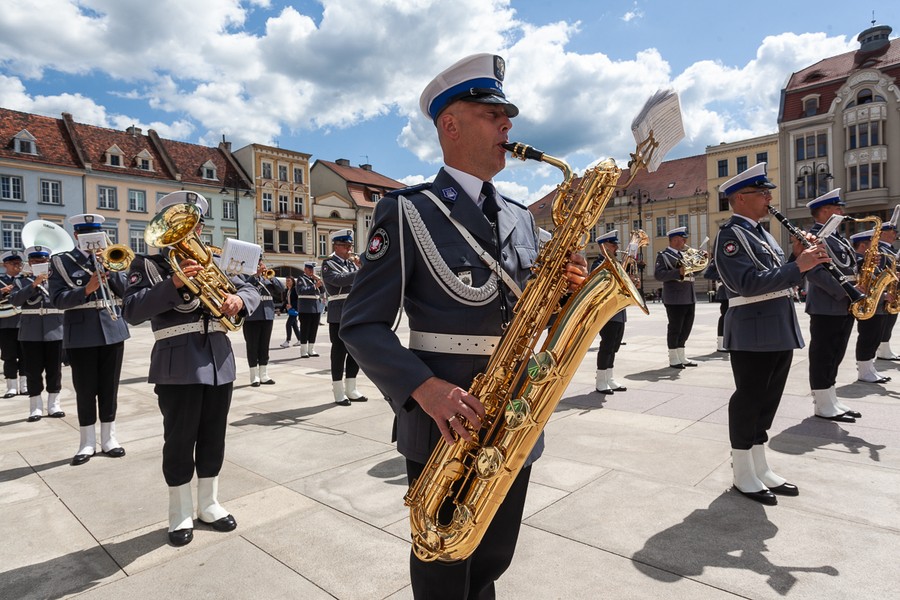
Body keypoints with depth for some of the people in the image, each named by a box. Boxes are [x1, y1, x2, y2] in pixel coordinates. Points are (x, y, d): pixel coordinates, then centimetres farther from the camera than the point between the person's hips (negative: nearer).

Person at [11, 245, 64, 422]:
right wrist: (33, 285, -18)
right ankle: (35, 407, 10)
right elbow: (14, 300, -10)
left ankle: (54, 405, 14)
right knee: (34, 371, 3)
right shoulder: (22, 282, 8)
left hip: (55, 331, 0)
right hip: (30, 333, 0)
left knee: (54, 370, 5)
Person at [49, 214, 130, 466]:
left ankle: (109, 438, 19)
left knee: (109, 387, 8)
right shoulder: (61, 261, 1)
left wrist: (109, 269, -12)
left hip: (112, 329, 2)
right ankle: (87, 442, 17)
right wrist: (86, 289, -23)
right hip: (80, 334, -2)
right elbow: (58, 299, -9)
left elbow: (126, 289, 0)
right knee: (85, 390, 4)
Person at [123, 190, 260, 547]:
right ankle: (180, 514, 22)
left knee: (213, 438, 13)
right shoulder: (148, 264, 1)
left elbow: (251, 291, 8)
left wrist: (239, 299, -15)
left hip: (219, 360, 5)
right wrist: (173, 284, -26)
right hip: (178, 364, -4)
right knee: (179, 442, 5)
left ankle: (208, 504, 29)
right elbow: (132, 312, -14)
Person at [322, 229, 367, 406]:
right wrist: (362, 271, -30)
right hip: (339, 313, -7)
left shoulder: (352, 263, 17)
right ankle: (338, 393, 7)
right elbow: (339, 279, -23)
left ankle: (351, 389, 20)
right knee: (339, 352, -2)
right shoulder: (329, 263, -4)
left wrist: (360, 266, -3)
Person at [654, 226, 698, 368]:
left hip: (690, 298, 8)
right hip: (675, 299, -8)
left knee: (686, 329, 13)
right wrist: (679, 272, -25)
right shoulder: (663, 256, -6)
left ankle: (681, 357, 24)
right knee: (675, 329, -1)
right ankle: (673, 359, 9)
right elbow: (658, 275, -18)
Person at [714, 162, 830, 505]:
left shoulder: (763, 234, 19)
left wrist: (799, 258, 4)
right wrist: (798, 266, -23)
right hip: (753, 333, -9)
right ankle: (742, 475, 14)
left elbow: (779, 278, 19)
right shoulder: (730, 235, -11)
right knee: (748, 402, 1)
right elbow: (749, 284, -23)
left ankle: (760, 469, 27)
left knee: (766, 402, 15)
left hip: (780, 331, 9)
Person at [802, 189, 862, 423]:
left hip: (846, 306, 9)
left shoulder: (839, 238, 19)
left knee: (834, 356, 14)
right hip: (826, 306, -9)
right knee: (823, 357, -2)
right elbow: (815, 271, -21)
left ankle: (831, 401, 22)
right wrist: (846, 291, -23)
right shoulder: (814, 237, -11)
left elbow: (848, 268, 24)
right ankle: (824, 406, 5)